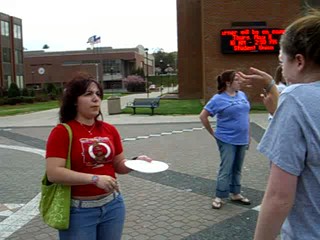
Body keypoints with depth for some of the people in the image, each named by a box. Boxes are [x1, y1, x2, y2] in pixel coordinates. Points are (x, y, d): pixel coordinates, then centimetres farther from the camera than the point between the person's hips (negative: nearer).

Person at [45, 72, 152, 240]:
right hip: (78, 211, -5)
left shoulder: (110, 130, 3)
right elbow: (53, 173, -19)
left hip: (112, 205, 5)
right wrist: (95, 178, -24)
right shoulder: (62, 132, -12)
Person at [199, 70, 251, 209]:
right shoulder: (219, 99, -11)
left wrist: (248, 134, 13)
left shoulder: (242, 95, 7)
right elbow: (203, 116, -9)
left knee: (237, 169, 15)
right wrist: (212, 133, -5)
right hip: (227, 140, -6)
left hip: (242, 139, 6)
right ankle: (219, 197, 9)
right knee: (226, 169, -3)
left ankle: (235, 193, 28)